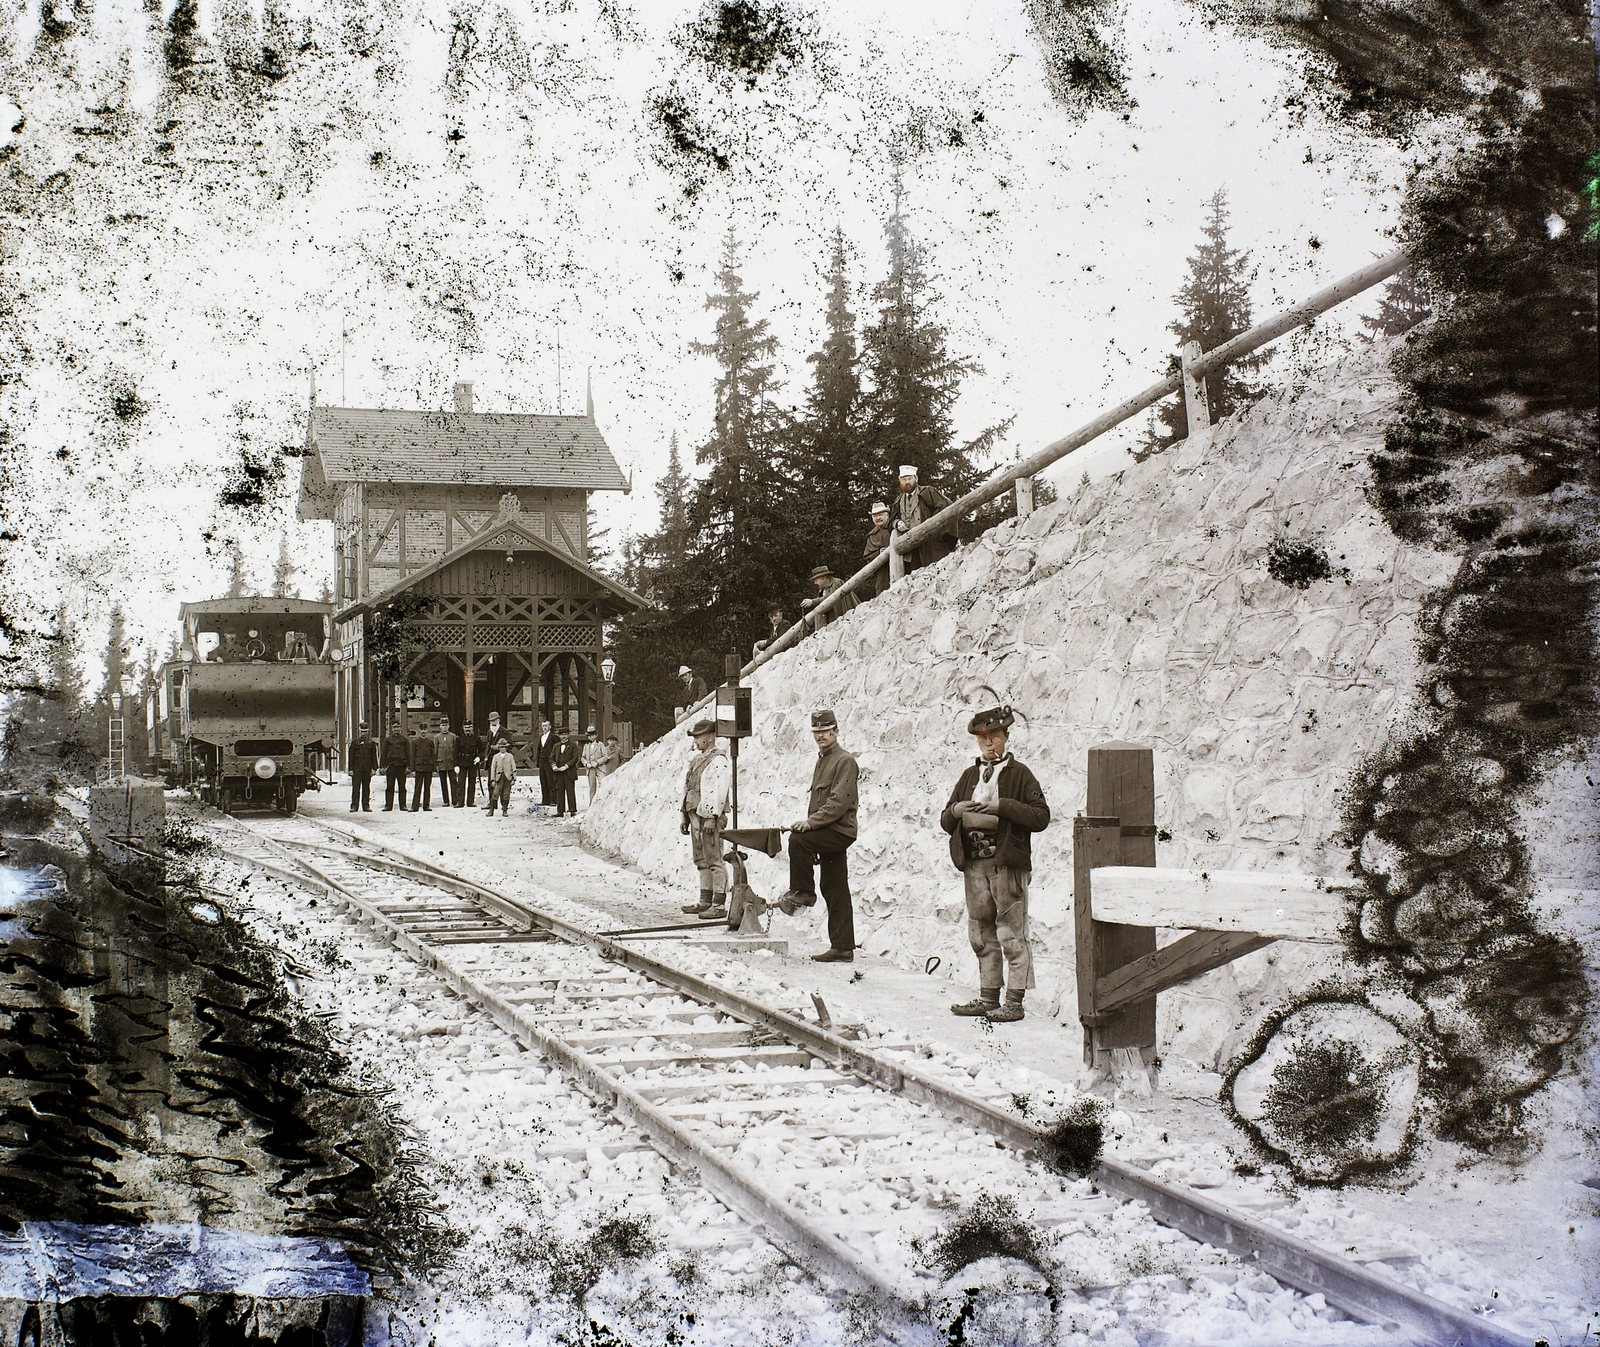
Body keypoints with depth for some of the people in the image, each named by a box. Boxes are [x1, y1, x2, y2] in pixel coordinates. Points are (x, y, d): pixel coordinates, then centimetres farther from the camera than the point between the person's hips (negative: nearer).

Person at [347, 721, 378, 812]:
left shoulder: (371, 743, 8)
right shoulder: (355, 742, 4)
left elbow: (374, 756, 10)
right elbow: (350, 756, 3)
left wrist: (374, 768, 2)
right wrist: (350, 769, -3)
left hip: (367, 769, 2)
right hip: (357, 769, -2)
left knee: (366, 788, 6)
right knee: (356, 787, -3)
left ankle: (366, 805, 10)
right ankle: (354, 805, -2)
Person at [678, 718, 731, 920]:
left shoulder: (719, 761, -11)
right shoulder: (697, 760, 19)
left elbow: (718, 792, -18)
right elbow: (687, 789, 23)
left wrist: (712, 818, -23)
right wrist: (685, 816, 21)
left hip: (710, 816, -10)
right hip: (695, 813, 10)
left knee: (714, 860, -10)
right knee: (701, 860, 14)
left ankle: (719, 905, -10)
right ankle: (705, 901, 21)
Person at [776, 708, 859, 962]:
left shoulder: (845, 761, -8)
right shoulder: (822, 760, 21)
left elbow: (840, 801, -19)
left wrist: (812, 821, -24)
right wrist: (810, 823, 14)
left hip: (839, 831, -9)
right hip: (828, 833, 9)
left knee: (797, 839, -27)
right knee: (834, 892, 7)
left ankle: (802, 892, -12)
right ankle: (842, 947, 9)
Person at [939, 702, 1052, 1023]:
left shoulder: (1020, 774, 1)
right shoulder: (969, 776, 17)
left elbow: (1041, 817, -10)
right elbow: (945, 822, 17)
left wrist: (1002, 807, -18)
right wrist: (955, 811, -6)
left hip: (1008, 865, -6)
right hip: (975, 865, 6)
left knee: (1011, 934, -5)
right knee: (981, 934, 11)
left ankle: (1014, 1001, -1)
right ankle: (988, 997, 19)